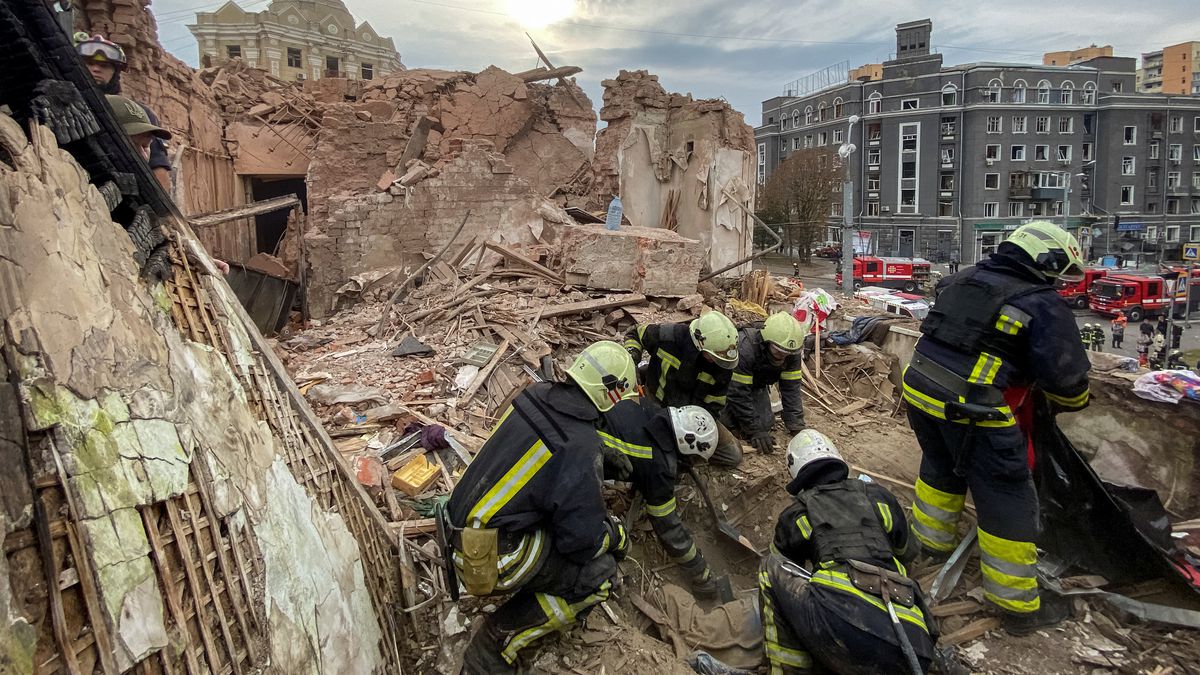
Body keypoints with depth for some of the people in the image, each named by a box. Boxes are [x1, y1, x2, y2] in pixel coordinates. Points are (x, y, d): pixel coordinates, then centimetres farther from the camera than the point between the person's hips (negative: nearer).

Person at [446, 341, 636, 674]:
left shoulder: (538, 395, -2)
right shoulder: (579, 447, -24)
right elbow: (585, 538, -17)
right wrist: (617, 535, 4)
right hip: (487, 558, -8)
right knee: (600, 572, -4)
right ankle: (493, 646, 1)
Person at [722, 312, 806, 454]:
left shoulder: (791, 353, -23)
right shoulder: (744, 349, -41)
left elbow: (791, 389, -17)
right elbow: (739, 393, -36)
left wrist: (797, 428, -22)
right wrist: (755, 431, -32)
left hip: (756, 386, 5)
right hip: (729, 384, -5)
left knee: (765, 424, -8)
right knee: (733, 426, -19)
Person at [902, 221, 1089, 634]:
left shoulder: (962, 281, 12)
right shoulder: (1044, 306, -7)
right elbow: (1067, 377, -7)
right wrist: (1068, 403, 14)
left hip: (919, 388, 7)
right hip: (975, 413, -7)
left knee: (941, 468, 30)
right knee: (1007, 502, 5)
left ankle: (932, 539, 50)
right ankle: (1019, 606, 16)